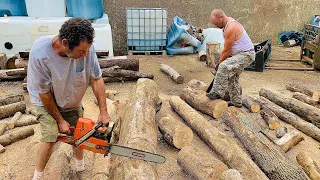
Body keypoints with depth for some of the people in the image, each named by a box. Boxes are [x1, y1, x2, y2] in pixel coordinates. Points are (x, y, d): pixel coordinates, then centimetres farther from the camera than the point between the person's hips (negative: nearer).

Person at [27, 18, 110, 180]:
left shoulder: (85, 47, -30)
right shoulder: (39, 53, -35)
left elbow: (96, 79, -19)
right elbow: (44, 93, -24)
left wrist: (103, 112, -20)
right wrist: (60, 120, -15)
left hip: (73, 101, 3)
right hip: (46, 101, -3)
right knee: (50, 136, -15)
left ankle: (80, 166, 36)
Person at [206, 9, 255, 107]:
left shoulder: (230, 28, -24)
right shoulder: (228, 23, 9)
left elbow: (226, 50, -18)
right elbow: (228, 48, 16)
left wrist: (219, 63, -6)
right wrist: (221, 61, 13)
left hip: (246, 55, -11)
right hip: (241, 54, 11)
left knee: (224, 67, -28)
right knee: (232, 77, 15)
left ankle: (218, 93, -20)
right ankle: (236, 102, 26)